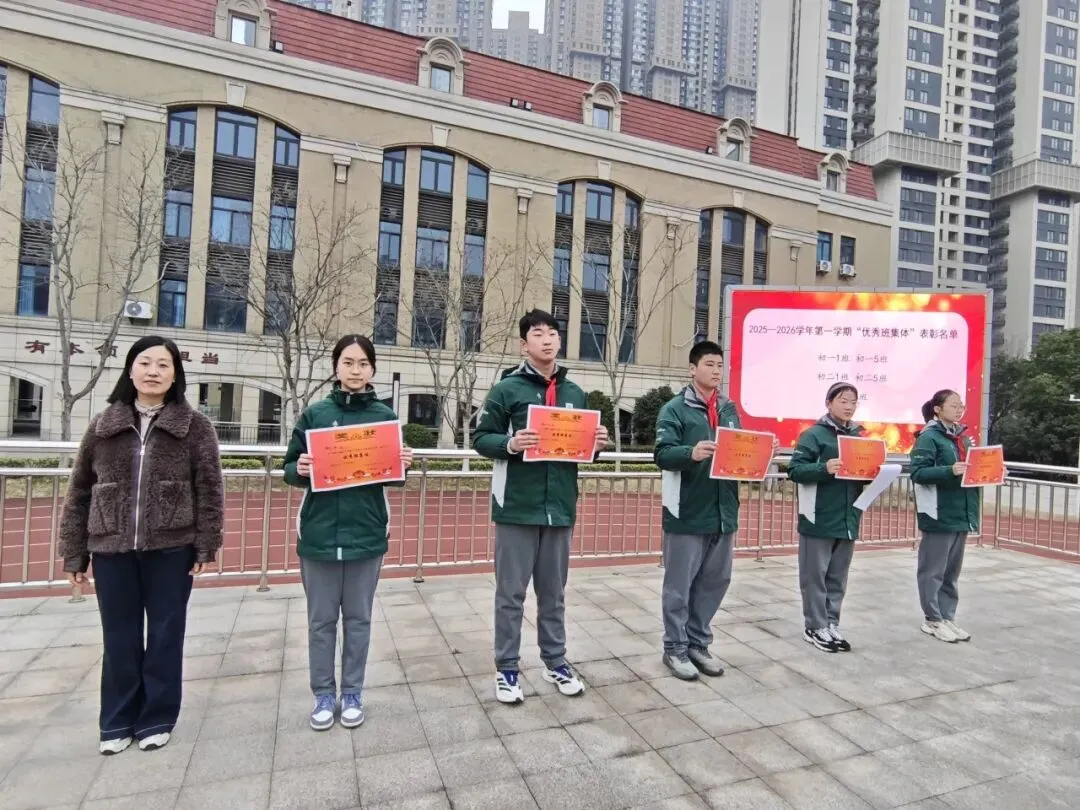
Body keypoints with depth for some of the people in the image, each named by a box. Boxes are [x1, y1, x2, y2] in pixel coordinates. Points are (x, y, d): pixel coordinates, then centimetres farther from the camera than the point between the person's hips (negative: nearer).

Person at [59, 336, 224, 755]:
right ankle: (118, 721, 30)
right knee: (119, 639, 13)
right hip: (112, 550, 2)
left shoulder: (194, 426, -3)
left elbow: (210, 490, -5)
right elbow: (79, 492, 8)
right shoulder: (103, 425, 6)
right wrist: (75, 552, 6)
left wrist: (206, 547, -9)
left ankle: (157, 718, 26)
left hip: (171, 550, -2)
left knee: (165, 635, 10)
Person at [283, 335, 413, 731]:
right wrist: (300, 470, -18)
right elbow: (291, 470, 3)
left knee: (358, 618, 12)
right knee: (321, 619, 12)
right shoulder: (314, 414, 0)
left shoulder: (385, 416, 1)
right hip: (319, 533, 0)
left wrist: (402, 466, -15)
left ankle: (352, 693, 29)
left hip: (367, 533, 0)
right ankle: (323, 694, 30)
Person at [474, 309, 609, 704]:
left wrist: (597, 444, -4)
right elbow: (481, 439, -4)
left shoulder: (575, 394, 11)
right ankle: (507, 667, 23)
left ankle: (555, 661, 33)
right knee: (511, 593, 7)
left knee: (553, 592, 17)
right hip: (517, 506, -4)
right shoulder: (507, 389, -3)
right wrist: (510, 444, -23)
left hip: (560, 507, 4)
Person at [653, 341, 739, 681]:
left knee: (715, 581, 16)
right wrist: (691, 452, -34)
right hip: (687, 513, -6)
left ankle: (698, 643, 31)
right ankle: (675, 648, 20)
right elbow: (663, 453, -17)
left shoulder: (729, 409, 13)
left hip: (723, 511, 6)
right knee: (679, 586, 5)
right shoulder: (675, 409, -6)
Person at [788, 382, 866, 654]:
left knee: (838, 577, 14)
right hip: (819, 519, -6)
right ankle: (815, 627, 14)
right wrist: (824, 468, -28)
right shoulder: (814, 434, -8)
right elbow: (795, 469, -14)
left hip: (848, 519, 6)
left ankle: (831, 624, 26)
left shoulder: (859, 436, 12)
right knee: (815, 576, 3)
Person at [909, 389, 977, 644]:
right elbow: (918, 473, -17)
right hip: (939, 514, -8)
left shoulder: (964, 437, 14)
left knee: (952, 571, 15)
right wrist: (949, 471, -28)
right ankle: (933, 620, 13)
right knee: (933, 571, 3)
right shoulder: (929, 437, -9)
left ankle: (947, 617, 25)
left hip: (961, 513, 8)